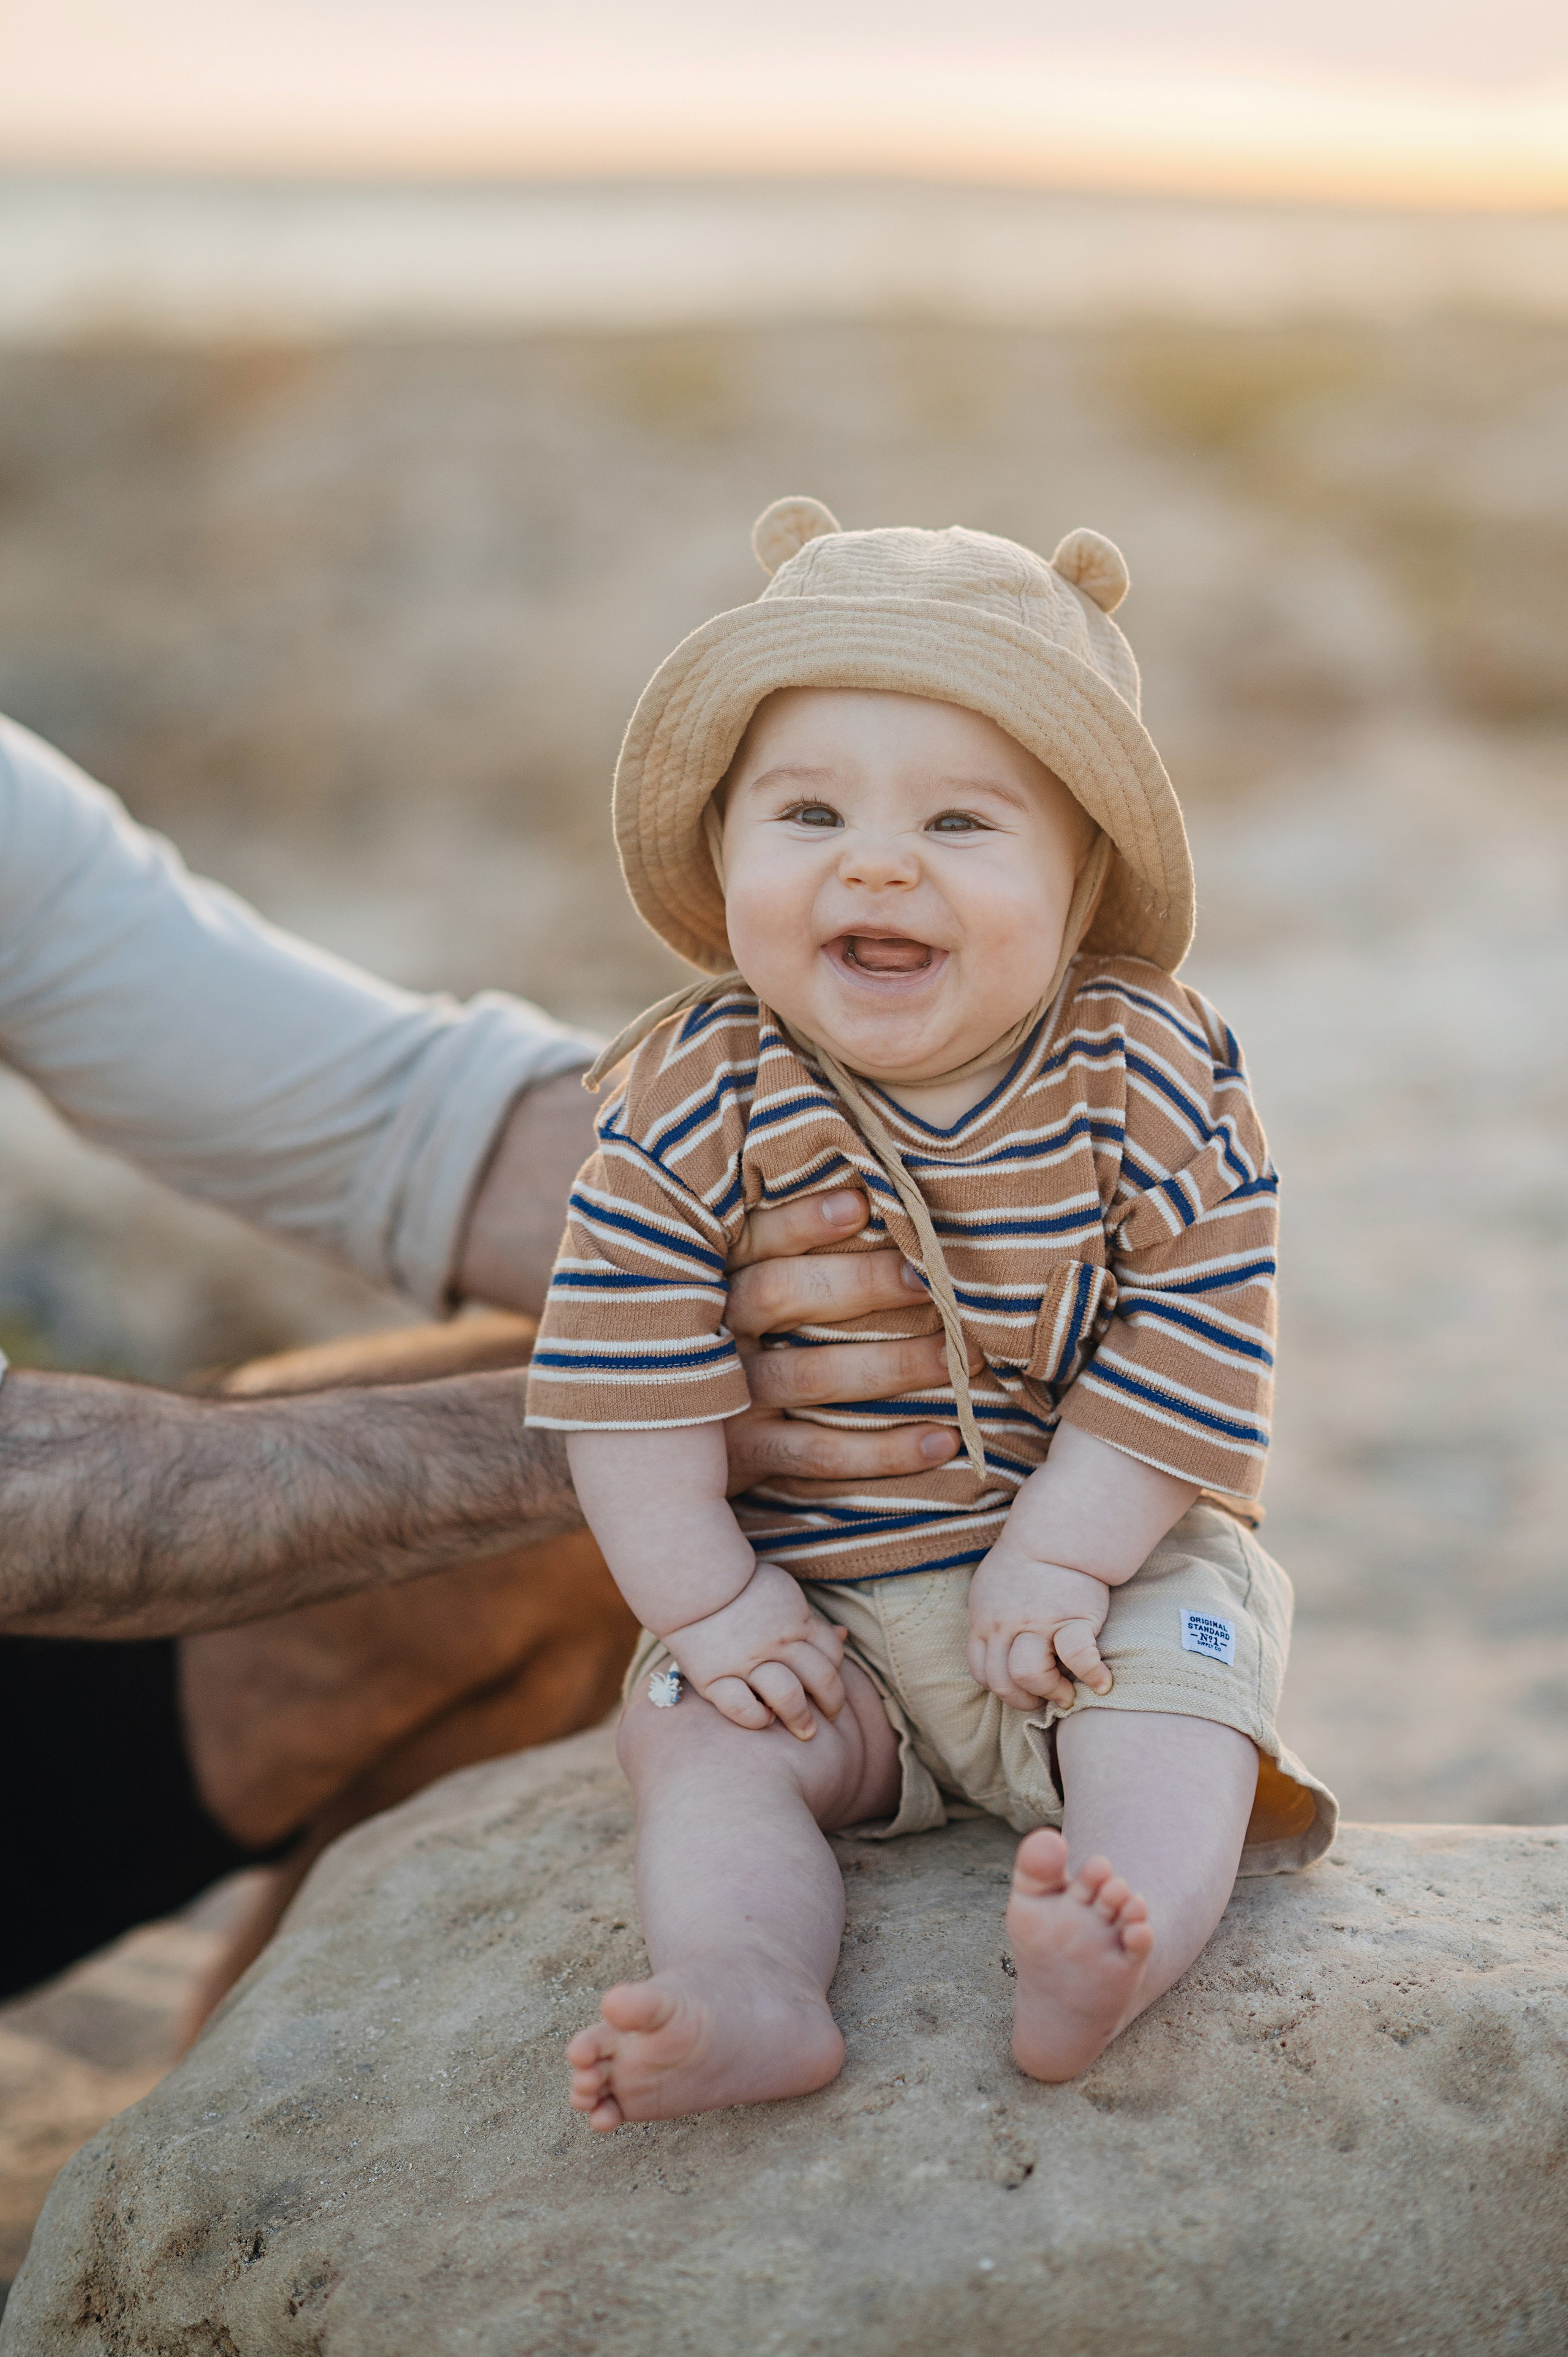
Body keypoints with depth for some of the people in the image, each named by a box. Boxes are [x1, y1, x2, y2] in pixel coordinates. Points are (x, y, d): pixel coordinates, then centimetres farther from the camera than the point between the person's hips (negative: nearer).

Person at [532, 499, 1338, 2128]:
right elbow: (625, 1371, -12)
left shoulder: (1150, 1082, -14)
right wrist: (706, 1599, -13)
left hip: (1107, 1561, -1)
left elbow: (1189, 1343, -12)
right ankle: (747, 1999, -31)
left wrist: (1059, 1557, -16)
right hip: (812, 1594, 1)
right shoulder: (701, 1094, -14)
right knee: (697, 1744, -16)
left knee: (1166, 1727, -23)